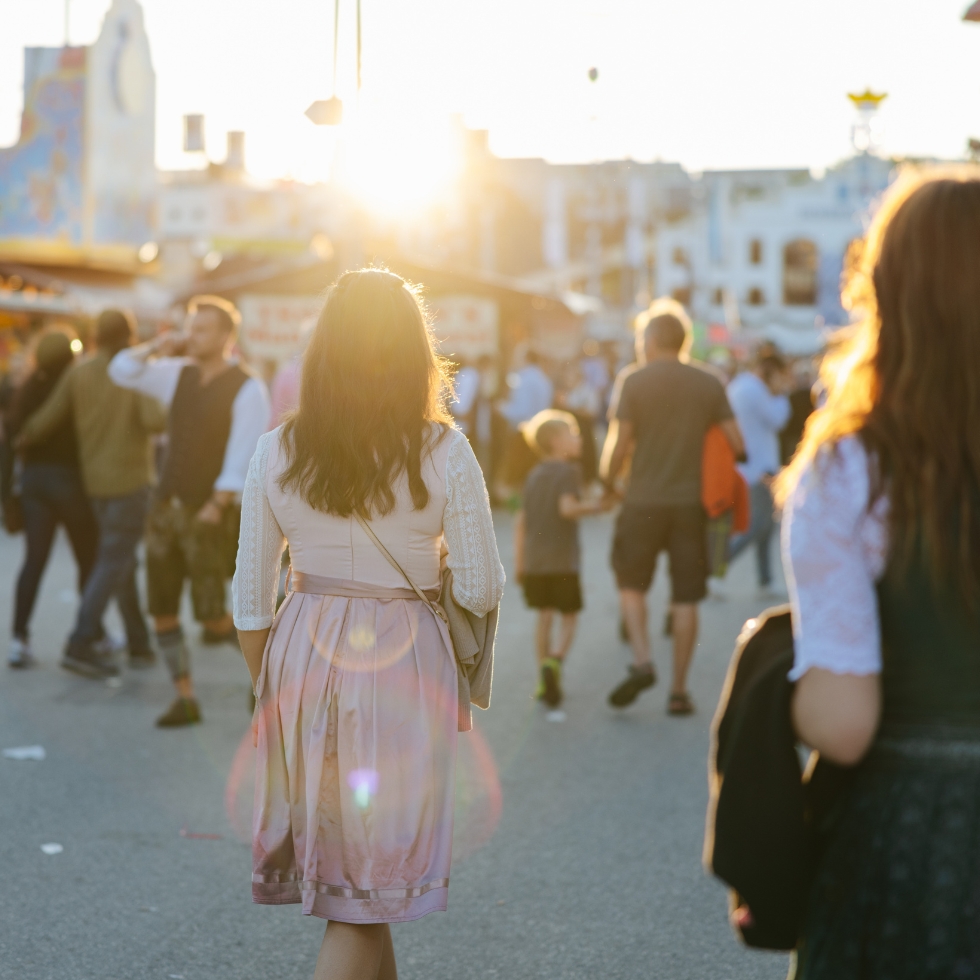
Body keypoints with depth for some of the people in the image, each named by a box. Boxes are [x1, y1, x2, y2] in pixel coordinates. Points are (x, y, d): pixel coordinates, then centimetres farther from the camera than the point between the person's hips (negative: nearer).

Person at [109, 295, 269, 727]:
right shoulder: (178, 374, 10)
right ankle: (185, 699, 17)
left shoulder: (247, 389, -10)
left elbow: (242, 459, -14)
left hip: (209, 515, -7)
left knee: (213, 619, -7)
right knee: (162, 611, 6)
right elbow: (121, 371, 12)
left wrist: (215, 508, -18)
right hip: (166, 507, 7)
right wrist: (158, 346, -1)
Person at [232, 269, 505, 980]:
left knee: (340, 852, 22)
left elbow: (251, 598, 2)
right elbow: (481, 589, -7)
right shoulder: (443, 453, -10)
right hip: (402, 660, -4)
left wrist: (269, 687, 15)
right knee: (372, 875, 5)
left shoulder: (277, 453, -2)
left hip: (301, 655, 4)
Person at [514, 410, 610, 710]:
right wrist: (595, 506, -8)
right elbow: (567, 507, -23)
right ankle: (555, 660, -18)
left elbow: (520, 521, 13)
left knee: (544, 616, 12)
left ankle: (545, 679, 12)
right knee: (569, 616, 5)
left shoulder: (534, 475, 13)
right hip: (563, 560, -5)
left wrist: (519, 562, 16)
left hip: (533, 561, 6)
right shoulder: (569, 471, -7)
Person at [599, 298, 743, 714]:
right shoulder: (709, 384, 3)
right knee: (685, 598, 6)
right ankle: (679, 689, 8)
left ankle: (642, 661, -3)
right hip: (691, 502, 2)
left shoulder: (632, 381, -4)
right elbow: (736, 443, 1)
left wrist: (607, 479, 9)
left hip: (643, 500, -2)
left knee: (631, 583, 16)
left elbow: (619, 443, -8)